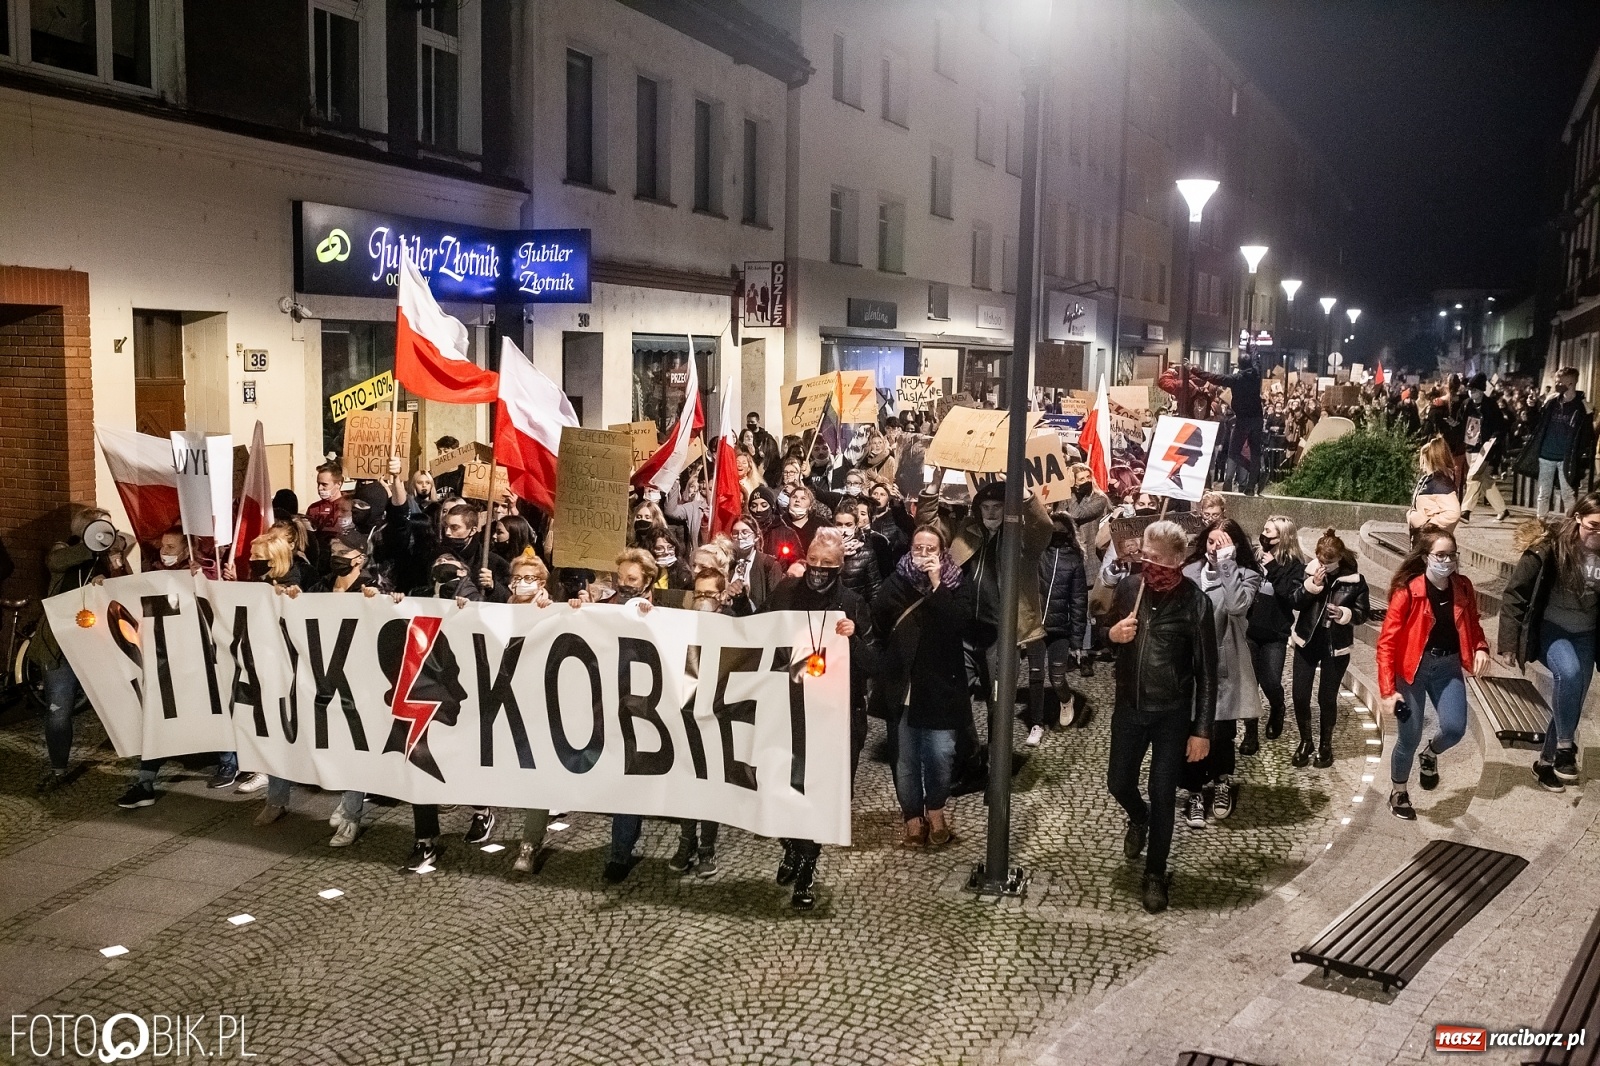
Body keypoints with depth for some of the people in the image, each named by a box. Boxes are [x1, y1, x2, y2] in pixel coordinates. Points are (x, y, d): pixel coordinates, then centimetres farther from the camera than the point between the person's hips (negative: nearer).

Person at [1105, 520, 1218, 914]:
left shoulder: (1194, 601, -15)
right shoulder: (1128, 587, -5)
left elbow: (1206, 671, -11)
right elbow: (1105, 634, 11)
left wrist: (1202, 730, -12)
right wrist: (1112, 634, -15)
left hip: (1172, 713, -3)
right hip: (1129, 706, 3)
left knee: (1163, 795, 5)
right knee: (1118, 783, 14)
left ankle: (1155, 875, 22)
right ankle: (1138, 818, 49)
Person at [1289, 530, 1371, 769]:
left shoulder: (1355, 580, -9)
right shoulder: (1311, 571, -5)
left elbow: (1363, 613, -3)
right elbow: (1296, 602, -6)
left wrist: (1344, 614, -22)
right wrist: (1312, 585, -21)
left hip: (1336, 646, -2)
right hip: (1307, 641, 2)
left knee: (1327, 697, 6)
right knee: (1300, 695, 3)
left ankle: (1325, 745, 24)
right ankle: (1305, 742, 23)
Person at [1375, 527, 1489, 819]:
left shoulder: (1463, 587, -2)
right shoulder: (1408, 590, -16)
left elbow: (1472, 624, 16)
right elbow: (1387, 642, -16)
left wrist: (1481, 648, -7)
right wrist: (1387, 690, -21)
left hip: (1449, 666, 4)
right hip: (1412, 668, -4)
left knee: (1455, 729, -10)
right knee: (1409, 737, 2)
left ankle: (1430, 755, 27)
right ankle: (1398, 793, 29)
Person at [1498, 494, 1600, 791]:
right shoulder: (1548, 547, -19)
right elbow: (1514, 594, -15)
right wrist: (1509, 643, -16)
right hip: (1550, 630, -4)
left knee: (1571, 705, 10)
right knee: (1569, 672, -33)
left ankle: (1545, 762, 32)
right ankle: (1565, 747, -14)